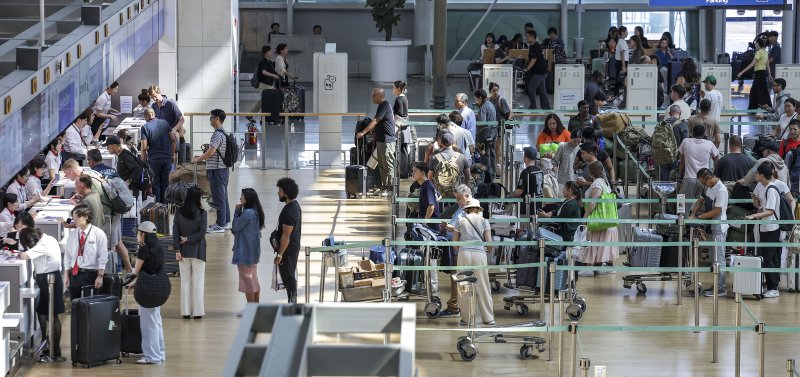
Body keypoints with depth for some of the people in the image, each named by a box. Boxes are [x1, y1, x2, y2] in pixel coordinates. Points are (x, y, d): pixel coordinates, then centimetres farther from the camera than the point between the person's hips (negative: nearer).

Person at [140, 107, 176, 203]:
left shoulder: (145, 127, -6)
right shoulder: (164, 123, 4)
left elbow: (144, 147, -11)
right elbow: (173, 140, 4)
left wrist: (143, 161, 0)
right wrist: (173, 155, 14)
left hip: (154, 159, -3)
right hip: (167, 158, 3)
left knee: (155, 183, 7)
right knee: (165, 182, 11)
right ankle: (164, 203, 14)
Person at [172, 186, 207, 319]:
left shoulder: (179, 212, -1)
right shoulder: (201, 213, -9)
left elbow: (175, 232, -3)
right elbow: (201, 233, -14)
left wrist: (177, 250, -2)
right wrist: (188, 239, -3)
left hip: (184, 251, 3)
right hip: (198, 251, -3)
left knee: (185, 281, 9)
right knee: (198, 281, 4)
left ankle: (186, 311, 8)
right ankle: (198, 311, 3)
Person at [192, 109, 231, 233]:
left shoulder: (217, 134, -19)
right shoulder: (223, 133, 13)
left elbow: (211, 152, -21)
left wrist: (197, 159, -8)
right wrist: (202, 157, 21)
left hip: (217, 170, -10)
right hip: (223, 168, 10)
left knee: (218, 198, -6)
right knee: (223, 196, 15)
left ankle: (220, 225, -4)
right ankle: (225, 221, 22)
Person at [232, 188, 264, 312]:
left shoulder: (247, 213, -22)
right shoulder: (255, 212, 9)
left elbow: (236, 226, -13)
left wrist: (237, 211, -7)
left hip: (245, 251, -10)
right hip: (253, 250, 10)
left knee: (246, 278, -2)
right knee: (253, 278, 15)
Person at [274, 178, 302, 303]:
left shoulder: (289, 211, -26)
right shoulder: (295, 205, 6)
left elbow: (286, 235, -24)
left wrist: (280, 254, -20)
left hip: (288, 249, -10)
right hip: (294, 246, 10)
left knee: (288, 277, -1)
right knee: (290, 276, 17)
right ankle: (293, 302, 25)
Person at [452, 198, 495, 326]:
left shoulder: (460, 221, 9)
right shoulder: (483, 221, 7)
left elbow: (455, 243, 9)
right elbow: (489, 242, 1)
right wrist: (490, 252, 20)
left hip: (464, 253, 0)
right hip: (479, 253, 0)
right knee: (483, 286, 4)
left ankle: (466, 317, 6)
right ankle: (488, 318, 6)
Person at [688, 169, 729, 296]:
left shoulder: (721, 190, -19)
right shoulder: (708, 187, 9)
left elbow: (717, 211, -20)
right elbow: (700, 200, 16)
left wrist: (699, 217, -15)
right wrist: (692, 215, 1)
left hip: (719, 227, -10)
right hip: (712, 227, 10)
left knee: (718, 258, -6)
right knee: (715, 258, 14)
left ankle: (720, 288, -3)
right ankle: (719, 285, 21)